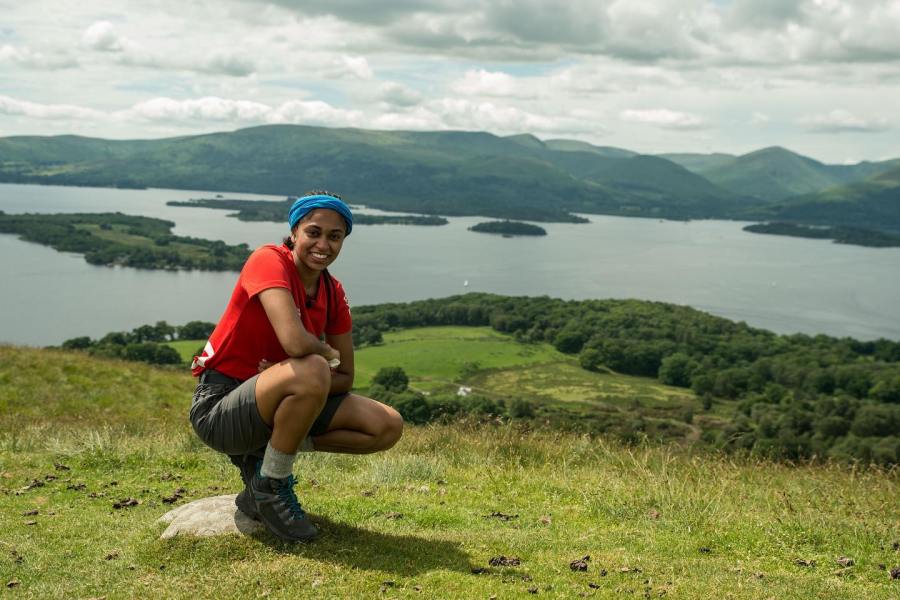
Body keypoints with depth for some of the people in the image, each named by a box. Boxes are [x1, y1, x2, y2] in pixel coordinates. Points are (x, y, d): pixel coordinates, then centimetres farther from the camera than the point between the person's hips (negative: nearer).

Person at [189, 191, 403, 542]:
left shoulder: (333, 293, 4)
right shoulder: (269, 260, -17)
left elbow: (344, 380, 4)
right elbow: (295, 342, -34)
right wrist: (328, 355, -12)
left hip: (268, 404, 7)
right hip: (218, 408, -7)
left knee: (387, 427, -3)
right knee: (312, 370, -36)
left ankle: (262, 453, 2)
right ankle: (270, 487, -14)